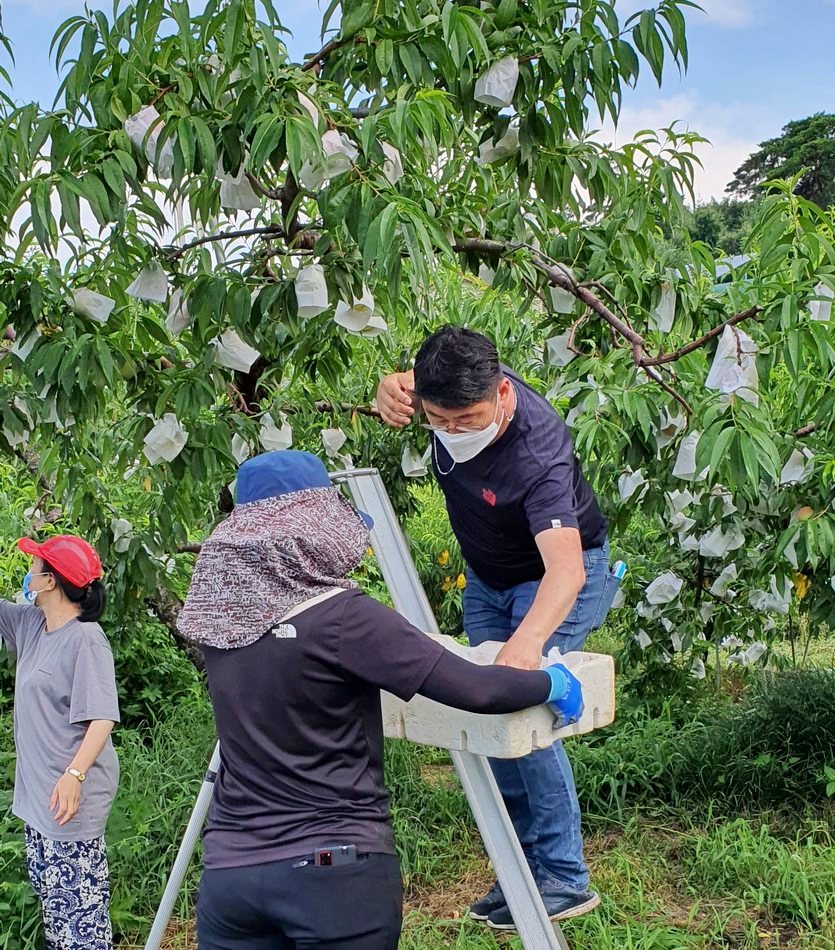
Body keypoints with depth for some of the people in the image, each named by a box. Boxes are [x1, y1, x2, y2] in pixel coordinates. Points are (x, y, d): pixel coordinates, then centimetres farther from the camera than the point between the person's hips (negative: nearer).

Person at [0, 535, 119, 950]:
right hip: (36, 788, 9)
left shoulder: (85, 638, -17)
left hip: (68, 793, -9)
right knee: (51, 892, 18)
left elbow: (102, 717, -23)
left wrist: (74, 775, -34)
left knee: (77, 896, -5)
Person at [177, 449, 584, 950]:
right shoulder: (343, 617, -17)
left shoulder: (217, 610, 2)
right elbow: (477, 691, -17)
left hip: (229, 869, 5)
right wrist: (553, 682, 2)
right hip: (337, 869, -5)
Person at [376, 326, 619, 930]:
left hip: (556, 579, -7)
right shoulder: (448, 391, -21)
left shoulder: (538, 453, -39)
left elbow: (565, 568, -50)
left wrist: (527, 640, -68)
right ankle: (524, 867, 17)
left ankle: (564, 878, -6)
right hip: (486, 578, 7)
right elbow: (403, 387, 4)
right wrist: (389, 390, -21)